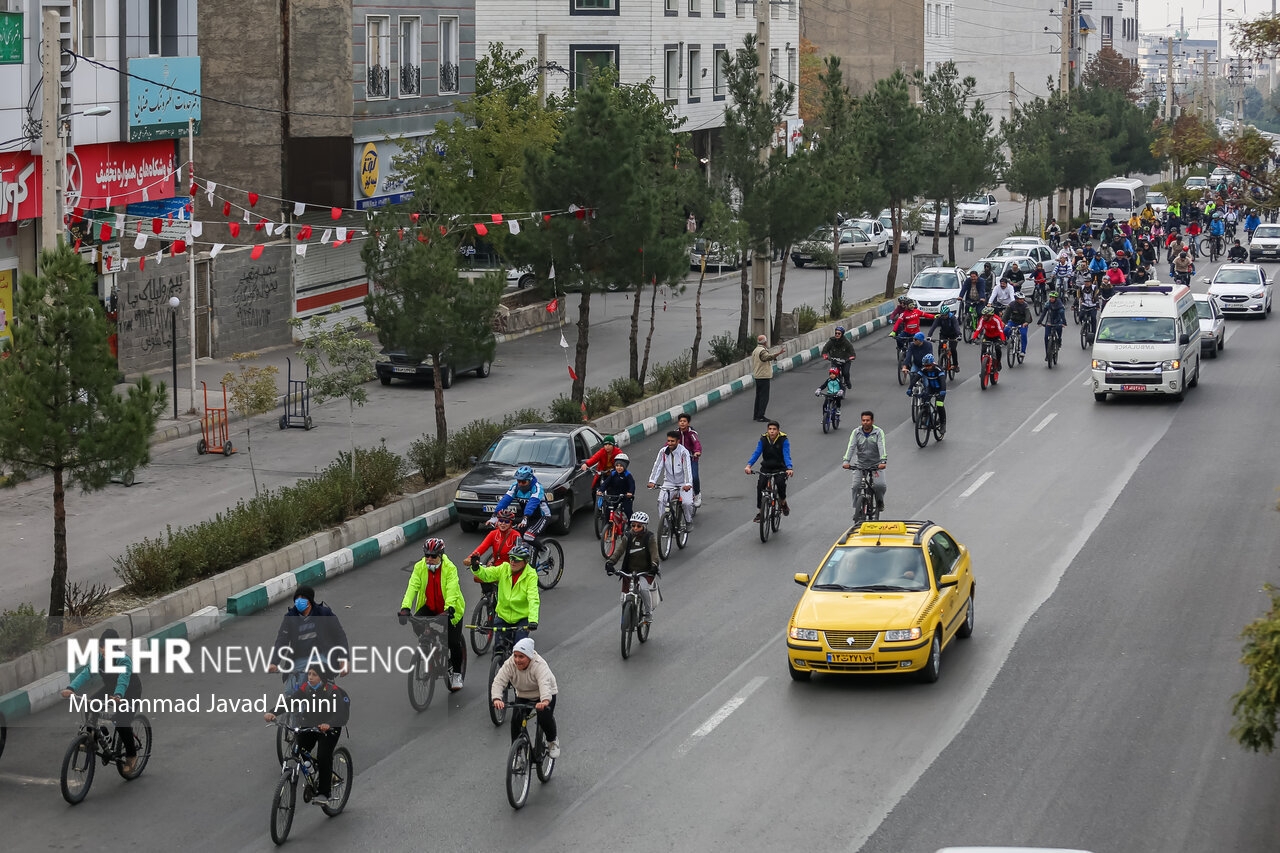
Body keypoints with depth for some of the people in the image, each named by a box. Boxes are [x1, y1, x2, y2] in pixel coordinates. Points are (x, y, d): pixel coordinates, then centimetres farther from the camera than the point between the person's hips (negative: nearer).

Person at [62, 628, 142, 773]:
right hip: (110, 688, 6)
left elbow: (123, 679, -47)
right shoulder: (99, 657, -17)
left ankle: (131, 756, 2)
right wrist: (71, 688, -47)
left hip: (130, 692, -6)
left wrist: (118, 695, -68)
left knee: (122, 724, -21)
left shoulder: (124, 660, -31)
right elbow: (86, 673, -29)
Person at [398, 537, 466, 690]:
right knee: (417, 625, -26)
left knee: (453, 643, -6)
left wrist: (449, 609, -47)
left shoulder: (450, 568, -20)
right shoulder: (420, 567, -10)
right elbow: (413, 586, -20)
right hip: (429, 607, 3)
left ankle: (456, 674, 16)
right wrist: (405, 607, -35)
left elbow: (451, 590, -31)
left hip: (450, 609, -3)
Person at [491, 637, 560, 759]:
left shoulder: (539, 665, -34)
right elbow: (498, 681, -32)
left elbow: (545, 684, -48)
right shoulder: (509, 664, -22)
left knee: (545, 718, -23)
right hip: (523, 696, 4)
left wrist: (545, 701, -68)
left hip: (546, 695, -4)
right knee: (516, 720, -14)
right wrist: (496, 699, -52)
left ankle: (553, 741, 9)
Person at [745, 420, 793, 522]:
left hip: (780, 468, -2)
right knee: (760, 486, -17)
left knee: (780, 483, -29)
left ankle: (783, 503, 1)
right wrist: (749, 465, -32)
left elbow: (786, 455, -24)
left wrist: (789, 468, -41)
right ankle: (760, 512, -3)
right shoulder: (763, 440, -6)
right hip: (766, 468, 2)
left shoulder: (784, 440, -13)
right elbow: (757, 453, -16)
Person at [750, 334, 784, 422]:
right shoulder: (762, 351, -16)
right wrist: (779, 353, -46)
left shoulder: (755, 351, 15)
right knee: (764, 397, -8)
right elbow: (768, 357, -35)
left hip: (757, 376, 10)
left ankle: (757, 415, 19)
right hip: (764, 376, -10)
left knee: (759, 396, 15)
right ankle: (760, 416, -12)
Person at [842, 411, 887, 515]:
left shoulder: (878, 432, -7)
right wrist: (846, 461, -29)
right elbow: (851, 447, -13)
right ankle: (856, 510, 2)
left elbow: (882, 447, -20)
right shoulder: (856, 432, -2)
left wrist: (883, 461, -37)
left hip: (876, 464, -2)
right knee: (856, 487, -15)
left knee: (880, 485, -20)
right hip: (860, 465, 2)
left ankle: (879, 501, 13)